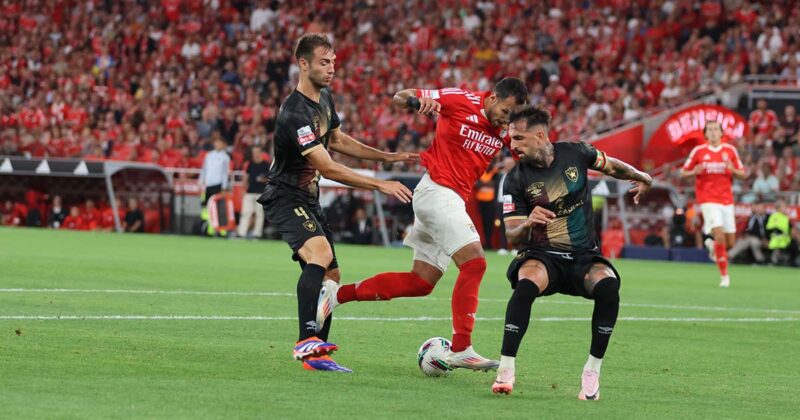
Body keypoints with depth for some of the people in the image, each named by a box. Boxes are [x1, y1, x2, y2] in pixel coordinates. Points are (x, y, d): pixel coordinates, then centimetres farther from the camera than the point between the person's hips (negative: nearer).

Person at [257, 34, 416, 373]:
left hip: (308, 199, 10)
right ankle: (307, 341, -40)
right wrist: (380, 185, -27)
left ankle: (315, 356, 15)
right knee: (320, 254, -32)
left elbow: (337, 140, 23)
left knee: (330, 275, 9)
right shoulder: (295, 113, -25)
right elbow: (328, 169, -27)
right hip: (285, 199, -10)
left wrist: (389, 157, 16)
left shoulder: (325, 99, 6)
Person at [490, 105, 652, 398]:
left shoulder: (576, 154, -2)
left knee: (608, 285, -31)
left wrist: (641, 178, 34)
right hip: (542, 255, -2)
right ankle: (506, 369, -29)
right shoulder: (516, 179, -5)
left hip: (585, 257, 2)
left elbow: (610, 166, 21)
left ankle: (592, 371, -18)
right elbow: (512, 237, -7)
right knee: (526, 285, -36)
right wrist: (527, 223, -29)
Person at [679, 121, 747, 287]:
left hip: (727, 200, 3)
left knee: (730, 243, 3)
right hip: (708, 200, -3)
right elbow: (683, 173, 7)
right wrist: (695, 172, -15)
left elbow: (744, 174, 9)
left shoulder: (730, 150, 5)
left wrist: (733, 170, -13)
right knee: (720, 235, -20)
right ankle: (724, 275, -8)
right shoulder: (698, 151, 1)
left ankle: (712, 245, 39)